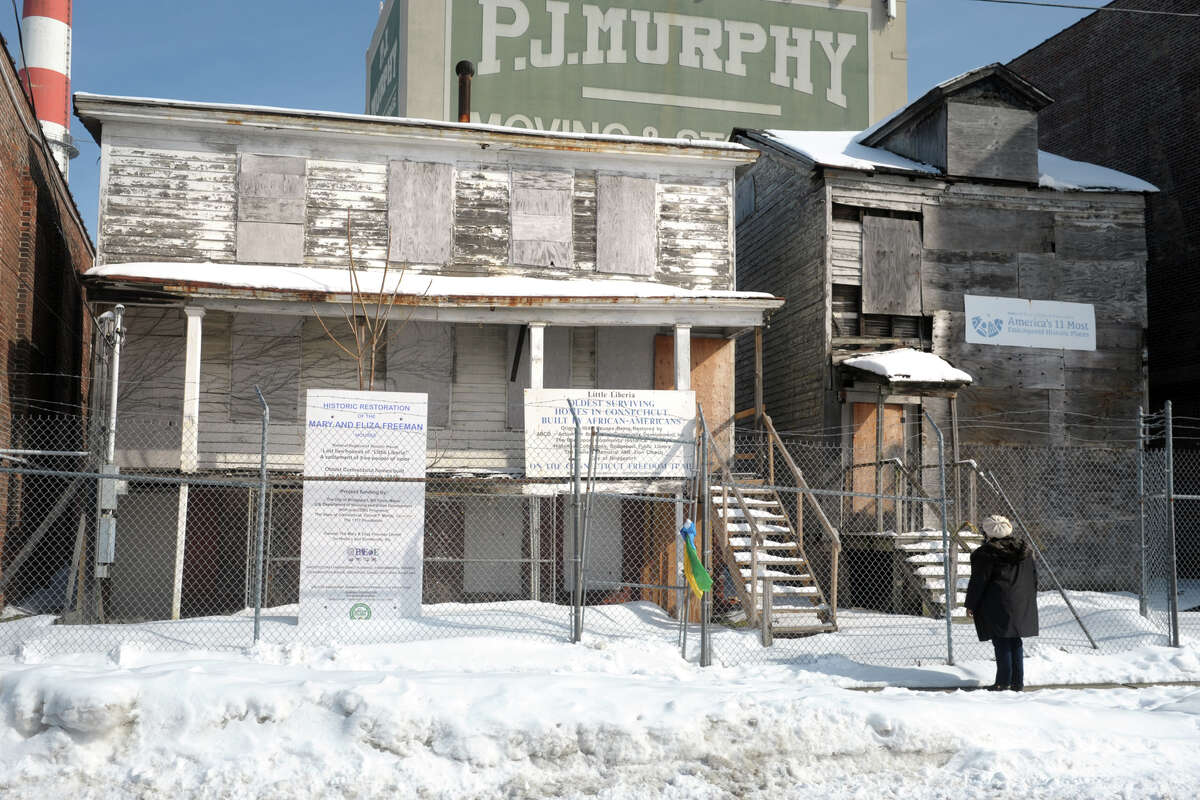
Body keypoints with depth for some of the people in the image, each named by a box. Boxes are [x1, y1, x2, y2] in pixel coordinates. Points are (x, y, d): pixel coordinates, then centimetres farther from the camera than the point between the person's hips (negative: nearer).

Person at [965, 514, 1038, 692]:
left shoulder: (985, 554, -11)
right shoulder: (1025, 550, 10)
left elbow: (978, 582, -10)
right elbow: (1034, 576, 16)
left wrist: (971, 604, -2)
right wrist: (1030, 600, 24)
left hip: (997, 607, -6)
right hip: (1021, 606, 6)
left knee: (1001, 643, -1)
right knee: (1016, 642, 12)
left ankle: (1003, 681, -1)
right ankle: (1018, 682, 14)